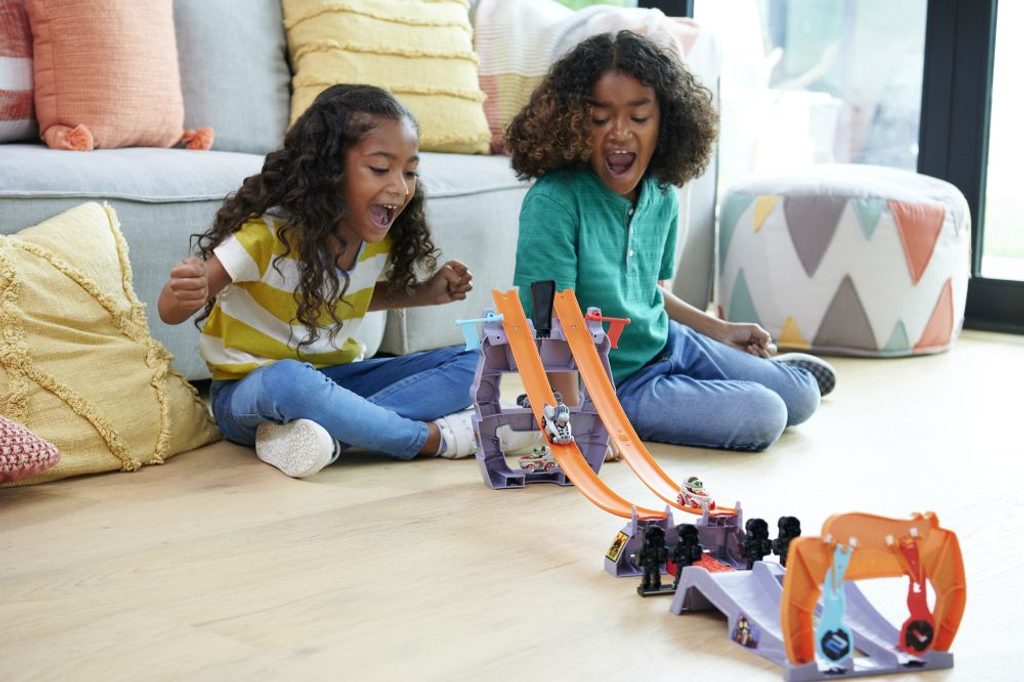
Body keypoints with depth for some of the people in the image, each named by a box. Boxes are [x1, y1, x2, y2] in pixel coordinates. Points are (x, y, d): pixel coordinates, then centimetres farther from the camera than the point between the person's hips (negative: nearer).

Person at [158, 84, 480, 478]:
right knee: (287, 381, -42)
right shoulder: (270, 233, -22)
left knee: (467, 365, -9)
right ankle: (432, 437, -25)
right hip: (248, 391, -6)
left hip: (334, 379, 6)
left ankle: (332, 434, -29)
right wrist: (186, 293, -44)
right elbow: (170, 312, -19)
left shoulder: (379, 242, -3)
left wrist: (426, 293, 6)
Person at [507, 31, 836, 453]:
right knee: (764, 417, -14)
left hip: (669, 343, 7)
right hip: (613, 384, -7)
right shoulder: (554, 202, -27)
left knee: (802, 396, 12)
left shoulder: (662, 197, -5)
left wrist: (722, 332, 16)